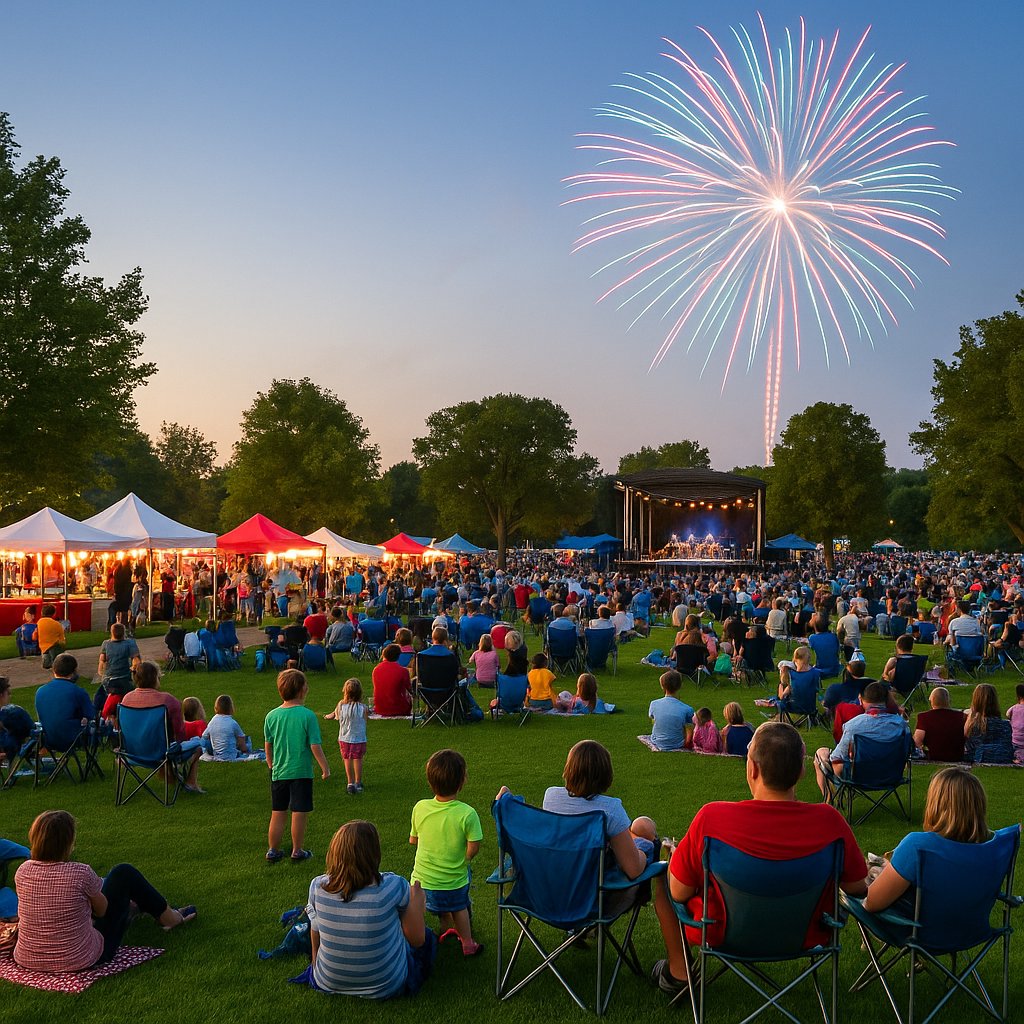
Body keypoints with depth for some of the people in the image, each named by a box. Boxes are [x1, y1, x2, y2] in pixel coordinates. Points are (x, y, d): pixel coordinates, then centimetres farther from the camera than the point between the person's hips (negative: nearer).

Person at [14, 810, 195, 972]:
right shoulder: (81, 874, -24)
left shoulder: (22, 872, -10)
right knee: (123, 873, 9)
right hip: (81, 961, -5)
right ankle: (170, 916, 31)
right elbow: (102, 910, -5)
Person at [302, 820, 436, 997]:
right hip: (386, 987, -3)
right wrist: (418, 902, 4)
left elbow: (315, 939, 0)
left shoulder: (317, 887, -18)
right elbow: (417, 940, -13)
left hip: (327, 983, 3)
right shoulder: (393, 887, -26)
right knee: (428, 936, 23)